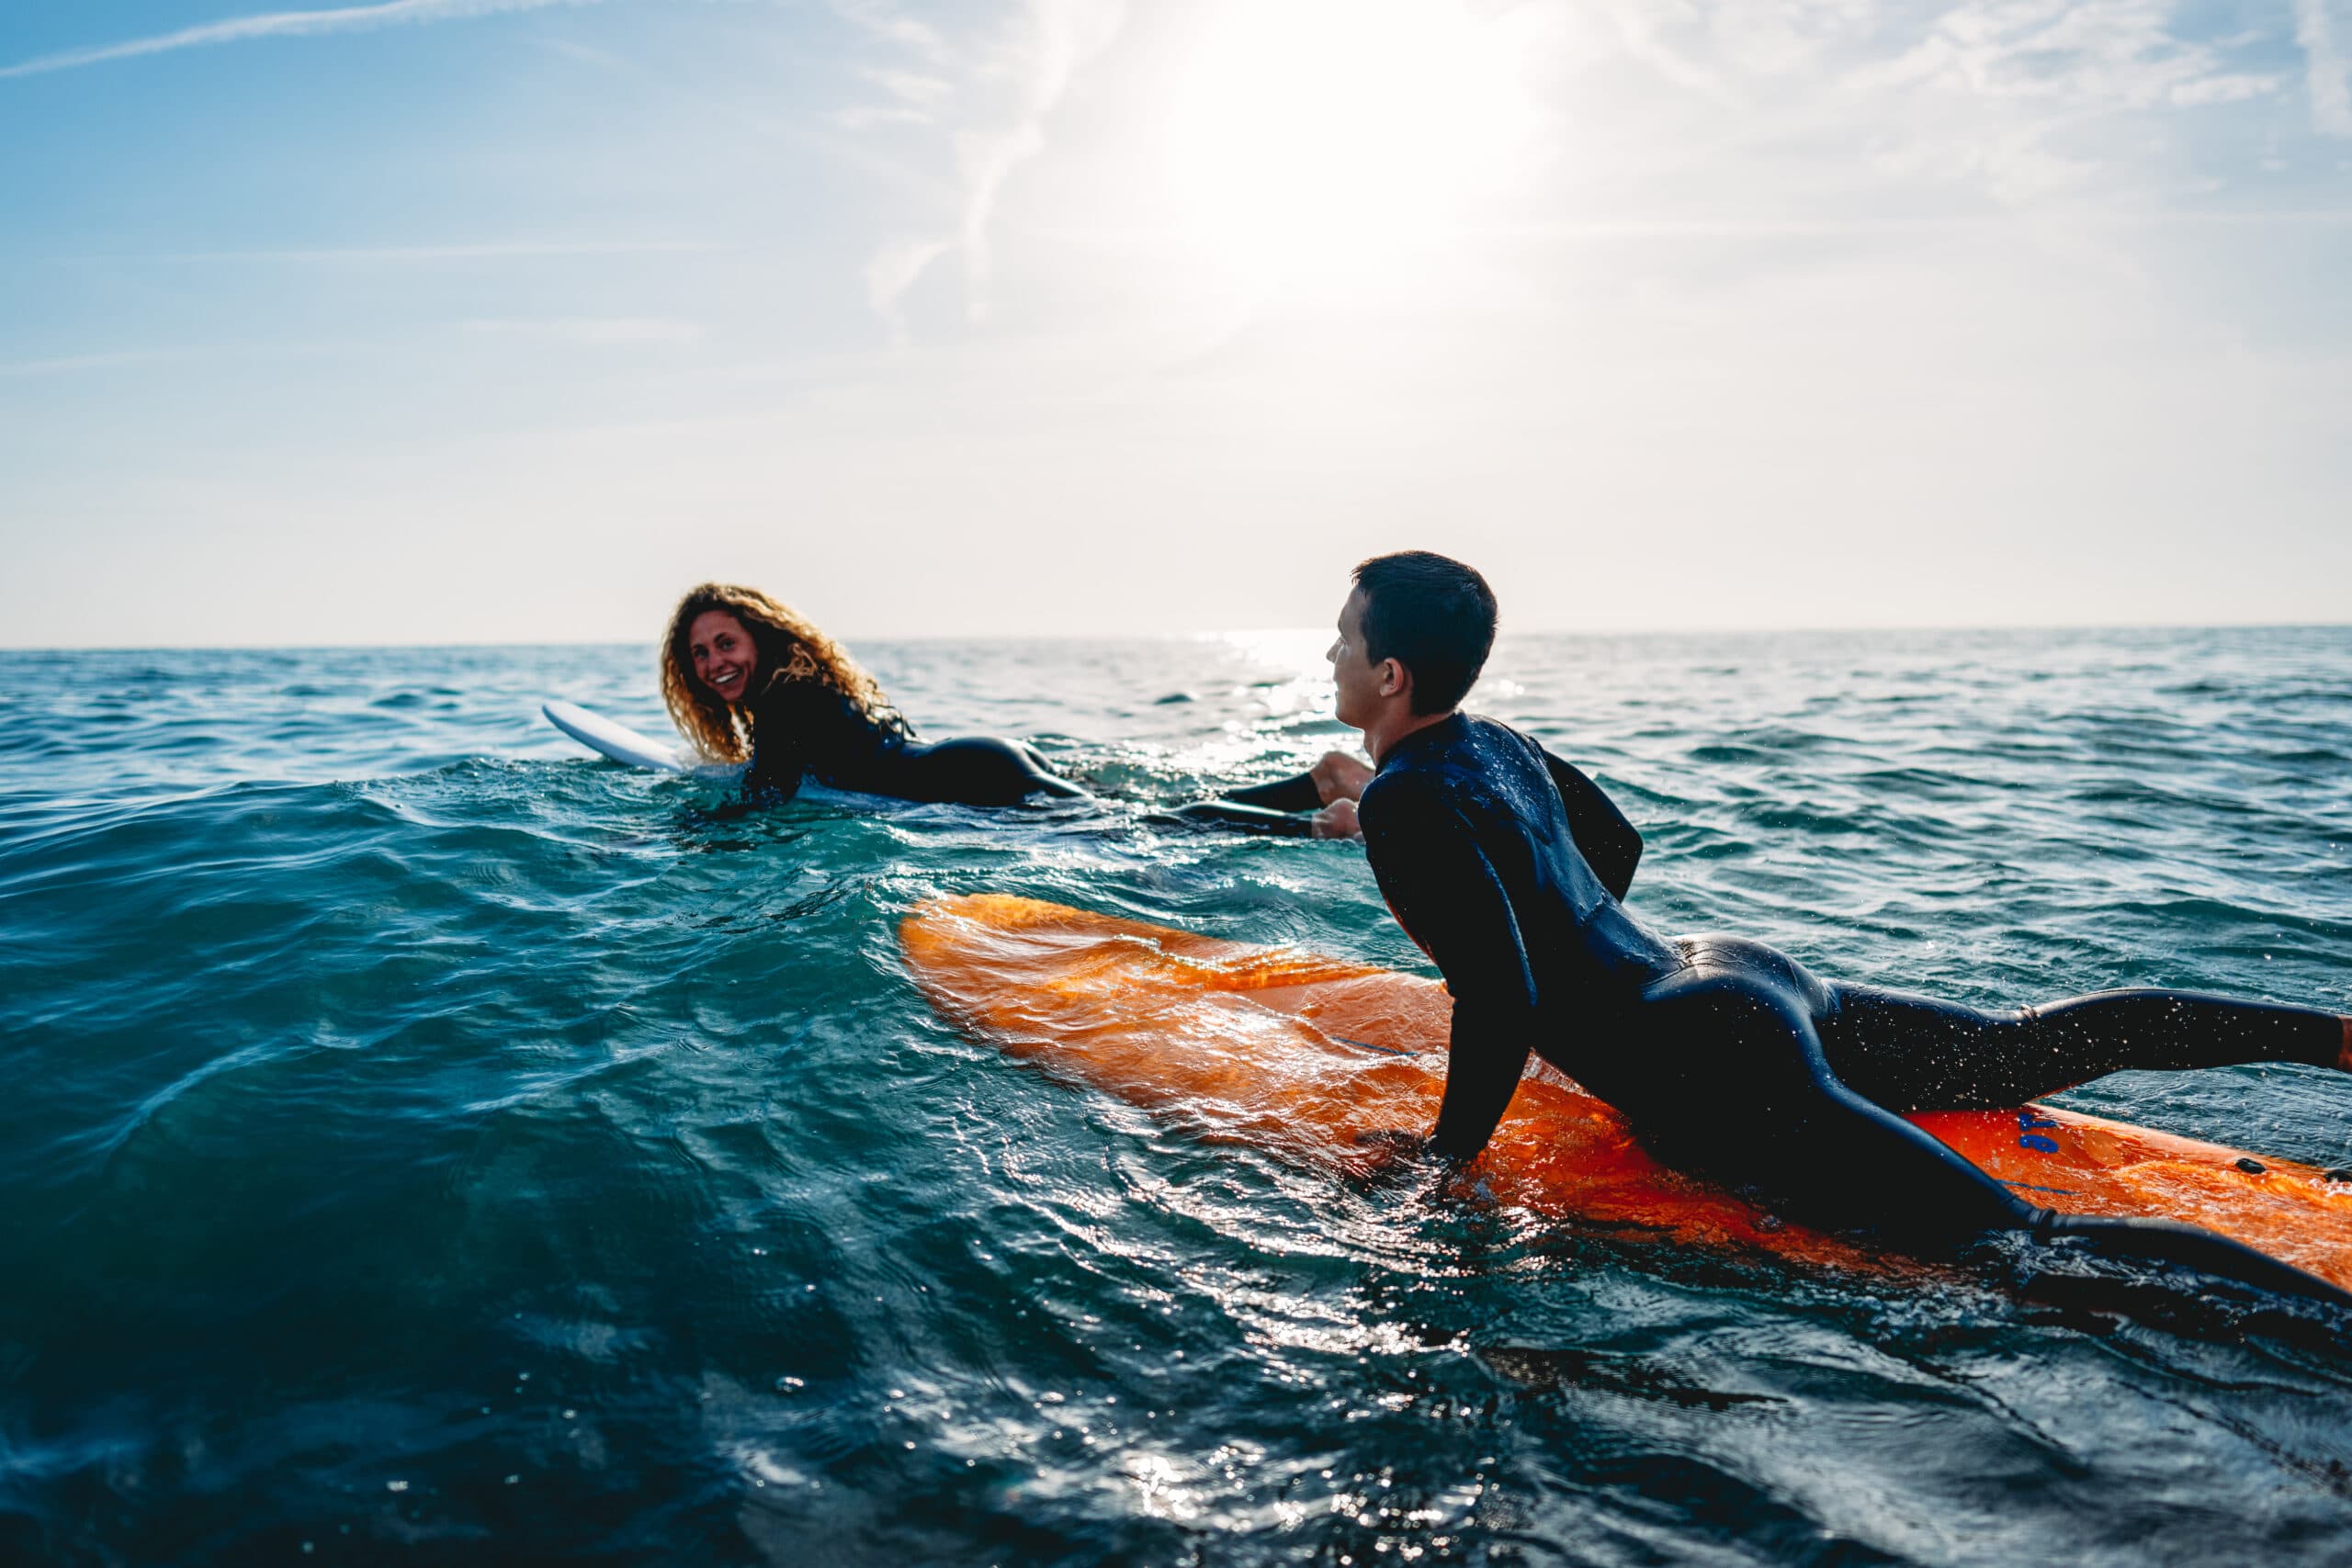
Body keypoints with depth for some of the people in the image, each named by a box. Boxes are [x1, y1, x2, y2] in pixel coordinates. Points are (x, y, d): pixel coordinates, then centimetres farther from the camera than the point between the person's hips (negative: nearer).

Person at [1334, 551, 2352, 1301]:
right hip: (1747, 973, 10)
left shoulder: (1402, 800, -16)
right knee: (2028, 1046, 24)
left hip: (1713, 1067, -9)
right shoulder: (1495, 740, 12)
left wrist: (1450, 1150, -11)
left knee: (2034, 1248, -16)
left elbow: (1501, 997, -24)